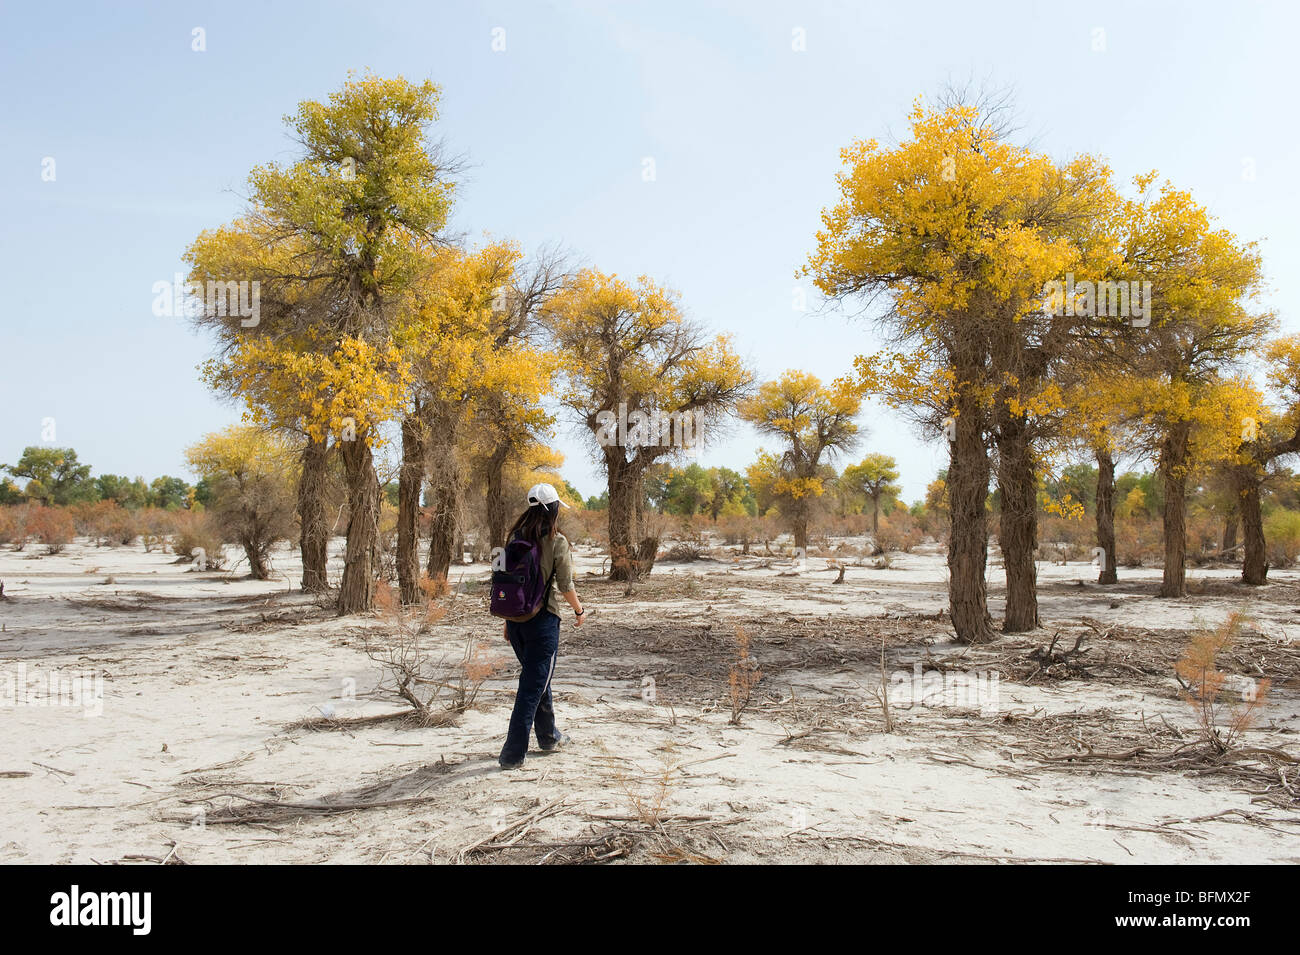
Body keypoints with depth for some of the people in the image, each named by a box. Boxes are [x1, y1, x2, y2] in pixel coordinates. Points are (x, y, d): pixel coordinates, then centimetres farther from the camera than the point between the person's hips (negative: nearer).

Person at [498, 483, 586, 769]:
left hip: (515, 616, 6)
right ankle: (513, 753, 0)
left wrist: (509, 620, 16)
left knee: (537, 678, 22)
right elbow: (565, 585, -8)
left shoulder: (517, 537, 4)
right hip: (542, 617, -6)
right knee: (533, 685, 1)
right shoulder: (557, 541, -12)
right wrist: (579, 610, 10)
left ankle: (549, 737, 37)